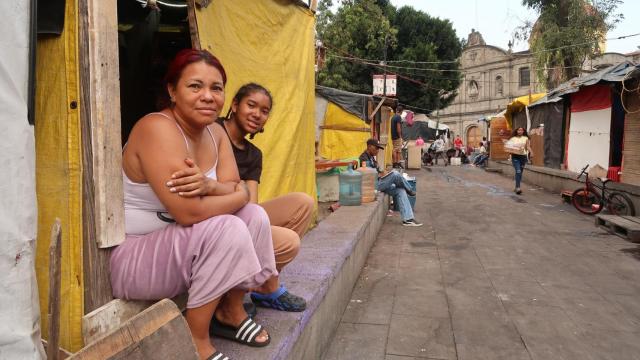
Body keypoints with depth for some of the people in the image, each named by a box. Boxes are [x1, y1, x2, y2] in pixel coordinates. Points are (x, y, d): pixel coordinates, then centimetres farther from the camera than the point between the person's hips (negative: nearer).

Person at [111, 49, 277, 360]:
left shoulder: (215, 133, 2)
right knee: (228, 229, -26)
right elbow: (189, 211, -31)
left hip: (178, 244, 8)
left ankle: (231, 312, 13)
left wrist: (209, 186, -29)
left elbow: (240, 192, -7)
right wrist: (235, 195, -14)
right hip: (129, 257, -8)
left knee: (254, 215, -3)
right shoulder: (158, 128, -24)